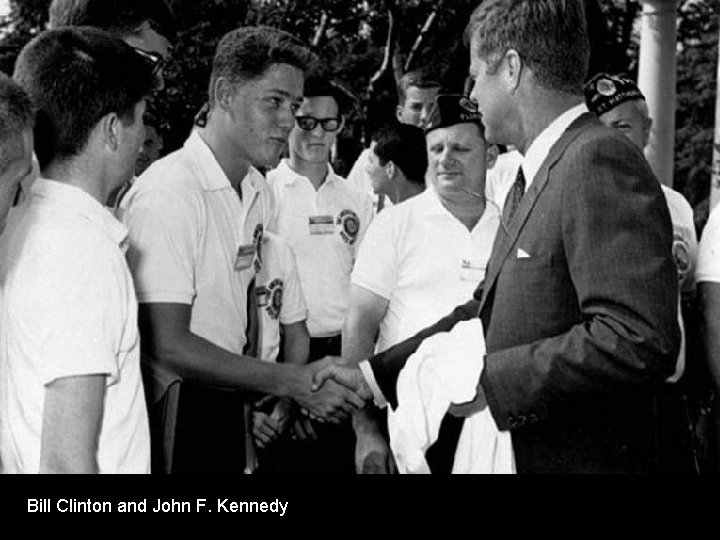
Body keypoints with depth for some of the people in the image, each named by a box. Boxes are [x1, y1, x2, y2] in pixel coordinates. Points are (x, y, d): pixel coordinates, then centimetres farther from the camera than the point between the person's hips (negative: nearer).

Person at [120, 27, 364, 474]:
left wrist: (264, 400, 2)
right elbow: (166, 343, -23)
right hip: (170, 415, -7)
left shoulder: (259, 191, 7)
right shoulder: (168, 193, -20)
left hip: (229, 404, 8)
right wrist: (293, 382, -22)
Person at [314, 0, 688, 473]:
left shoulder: (600, 162, -19)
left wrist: (485, 379, -22)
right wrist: (372, 374, 15)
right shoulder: (530, 179, 12)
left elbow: (642, 341, -27)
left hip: (586, 458, -8)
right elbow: (486, 312, 16)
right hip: (516, 454, 8)